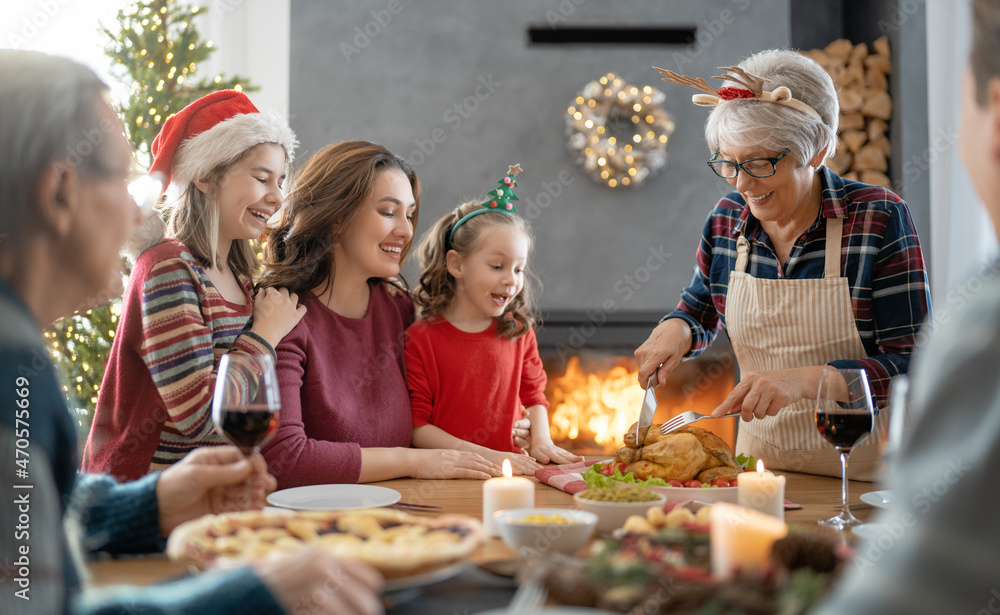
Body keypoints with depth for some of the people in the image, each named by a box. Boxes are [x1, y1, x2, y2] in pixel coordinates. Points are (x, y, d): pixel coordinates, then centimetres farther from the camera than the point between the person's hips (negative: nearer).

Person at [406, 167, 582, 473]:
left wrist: (541, 441, 0)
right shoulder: (420, 338, -5)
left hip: (512, 474, 3)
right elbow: (416, 426, -7)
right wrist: (485, 456, -14)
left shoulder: (519, 332, 9)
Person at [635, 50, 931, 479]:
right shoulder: (727, 218, 2)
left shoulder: (878, 218, -9)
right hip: (759, 458, 3)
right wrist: (676, 330, -3)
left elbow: (914, 365, -11)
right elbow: (700, 311, 19)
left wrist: (806, 380, -24)